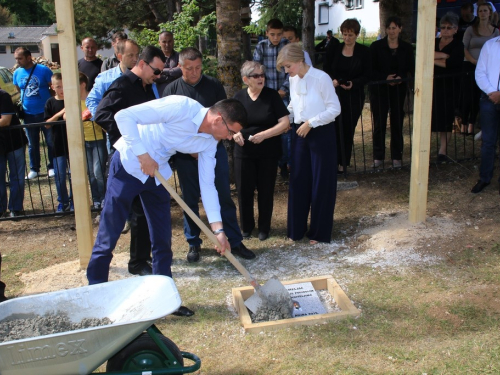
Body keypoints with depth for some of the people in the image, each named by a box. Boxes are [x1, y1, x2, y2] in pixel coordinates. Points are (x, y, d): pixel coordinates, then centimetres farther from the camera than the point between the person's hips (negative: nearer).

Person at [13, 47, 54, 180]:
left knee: (51, 141, 4)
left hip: (45, 113, -4)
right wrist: (19, 104, 9)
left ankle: (52, 167, 17)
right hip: (28, 114, 4)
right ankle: (34, 169, 22)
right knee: (32, 144, 12)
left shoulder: (43, 70, -8)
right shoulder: (17, 73, 4)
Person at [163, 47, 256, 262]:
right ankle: (193, 243, 22)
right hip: (186, 154, 0)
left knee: (224, 197, 3)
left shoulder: (214, 86, 2)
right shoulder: (172, 89, 0)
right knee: (190, 200, 8)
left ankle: (235, 242, 12)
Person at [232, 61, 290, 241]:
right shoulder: (239, 96, 1)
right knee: (244, 190, 5)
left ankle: (264, 227, 24)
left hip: (268, 152, -1)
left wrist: (264, 134, -20)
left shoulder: (272, 95, -5)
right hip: (243, 152, 1)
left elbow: (285, 123, -9)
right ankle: (246, 227, 24)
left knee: (266, 190, 7)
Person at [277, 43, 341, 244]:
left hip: (321, 133, -6)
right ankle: (297, 229, 20)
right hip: (299, 133, 6)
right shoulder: (293, 79, 5)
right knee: (298, 180, 8)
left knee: (321, 182, 3)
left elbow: (335, 109, -14)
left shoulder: (321, 78, -15)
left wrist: (310, 123, -17)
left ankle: (319, 232, 16)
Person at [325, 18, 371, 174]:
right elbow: (328, 70, 9)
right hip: (336, 93, 1)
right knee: (335, 128, -7)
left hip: (354, 95, -1)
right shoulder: (335, 49, 5)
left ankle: (343, 163, 14)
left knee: (348, 129, 4)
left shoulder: (364, 51, 0)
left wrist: (353, 83, -19)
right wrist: (332, 80, -12)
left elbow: (367, 75, -1)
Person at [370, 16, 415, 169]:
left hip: (399, 89, 2)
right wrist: (385, 78, -18)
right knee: (379, 123, -1)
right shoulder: (376, 46, -2)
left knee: (397, 122, 4)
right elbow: (371, 70, -5)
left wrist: (401, 78, -15)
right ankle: (378, 157, 10)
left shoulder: (407, 48, 5)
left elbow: (411, 70, 5)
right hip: (379, 89, -2)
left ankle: (397, 156, 14)